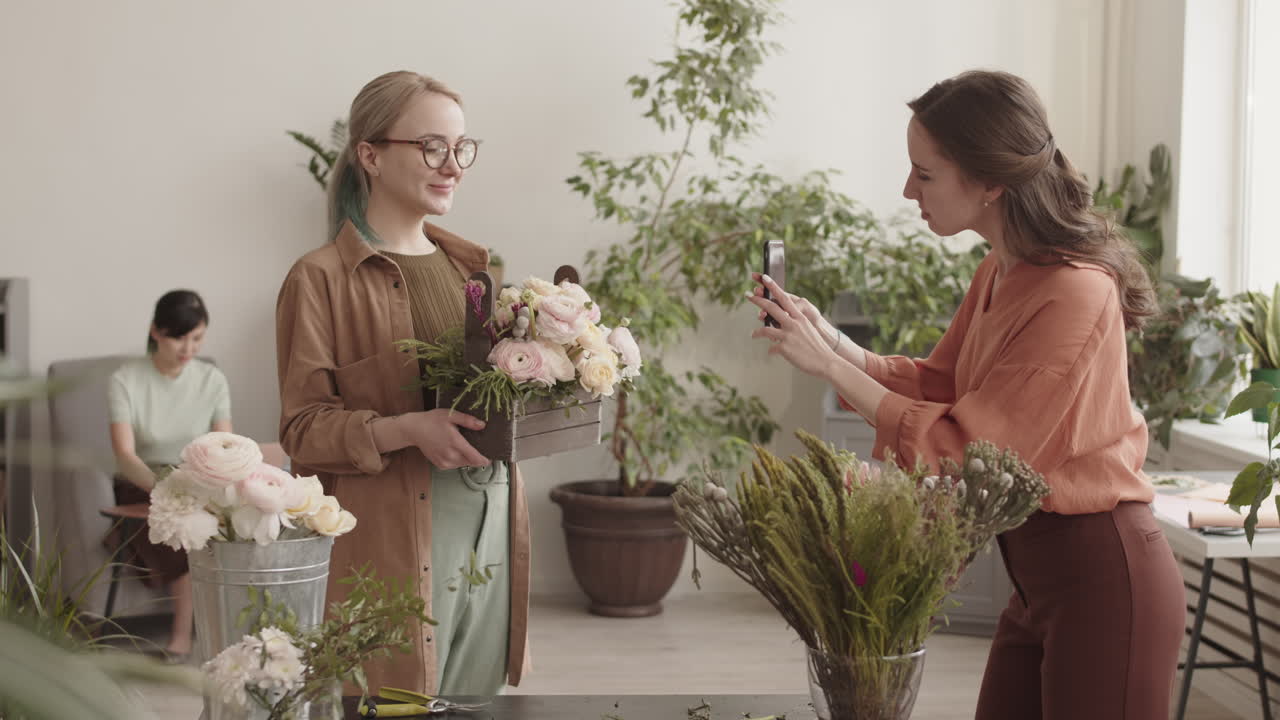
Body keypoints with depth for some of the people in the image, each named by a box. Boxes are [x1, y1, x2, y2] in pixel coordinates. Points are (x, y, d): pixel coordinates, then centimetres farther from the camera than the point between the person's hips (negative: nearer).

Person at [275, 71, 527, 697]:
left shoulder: (470, 266, 15)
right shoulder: (322, 279, -5)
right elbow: (303, 428, -8)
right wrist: (410, 430, -23)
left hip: (492, 522, 6)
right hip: (393, 537, -6)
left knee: (478, 701, 11)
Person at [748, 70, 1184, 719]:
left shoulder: (1076, 294, -23)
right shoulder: (1000, 273, 4)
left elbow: (963, 450, -23)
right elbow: (939, 384, 12)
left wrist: (828, 365, -19)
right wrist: (828, 339, -1)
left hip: (1100, 575, -8)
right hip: (1037, 571, 8)